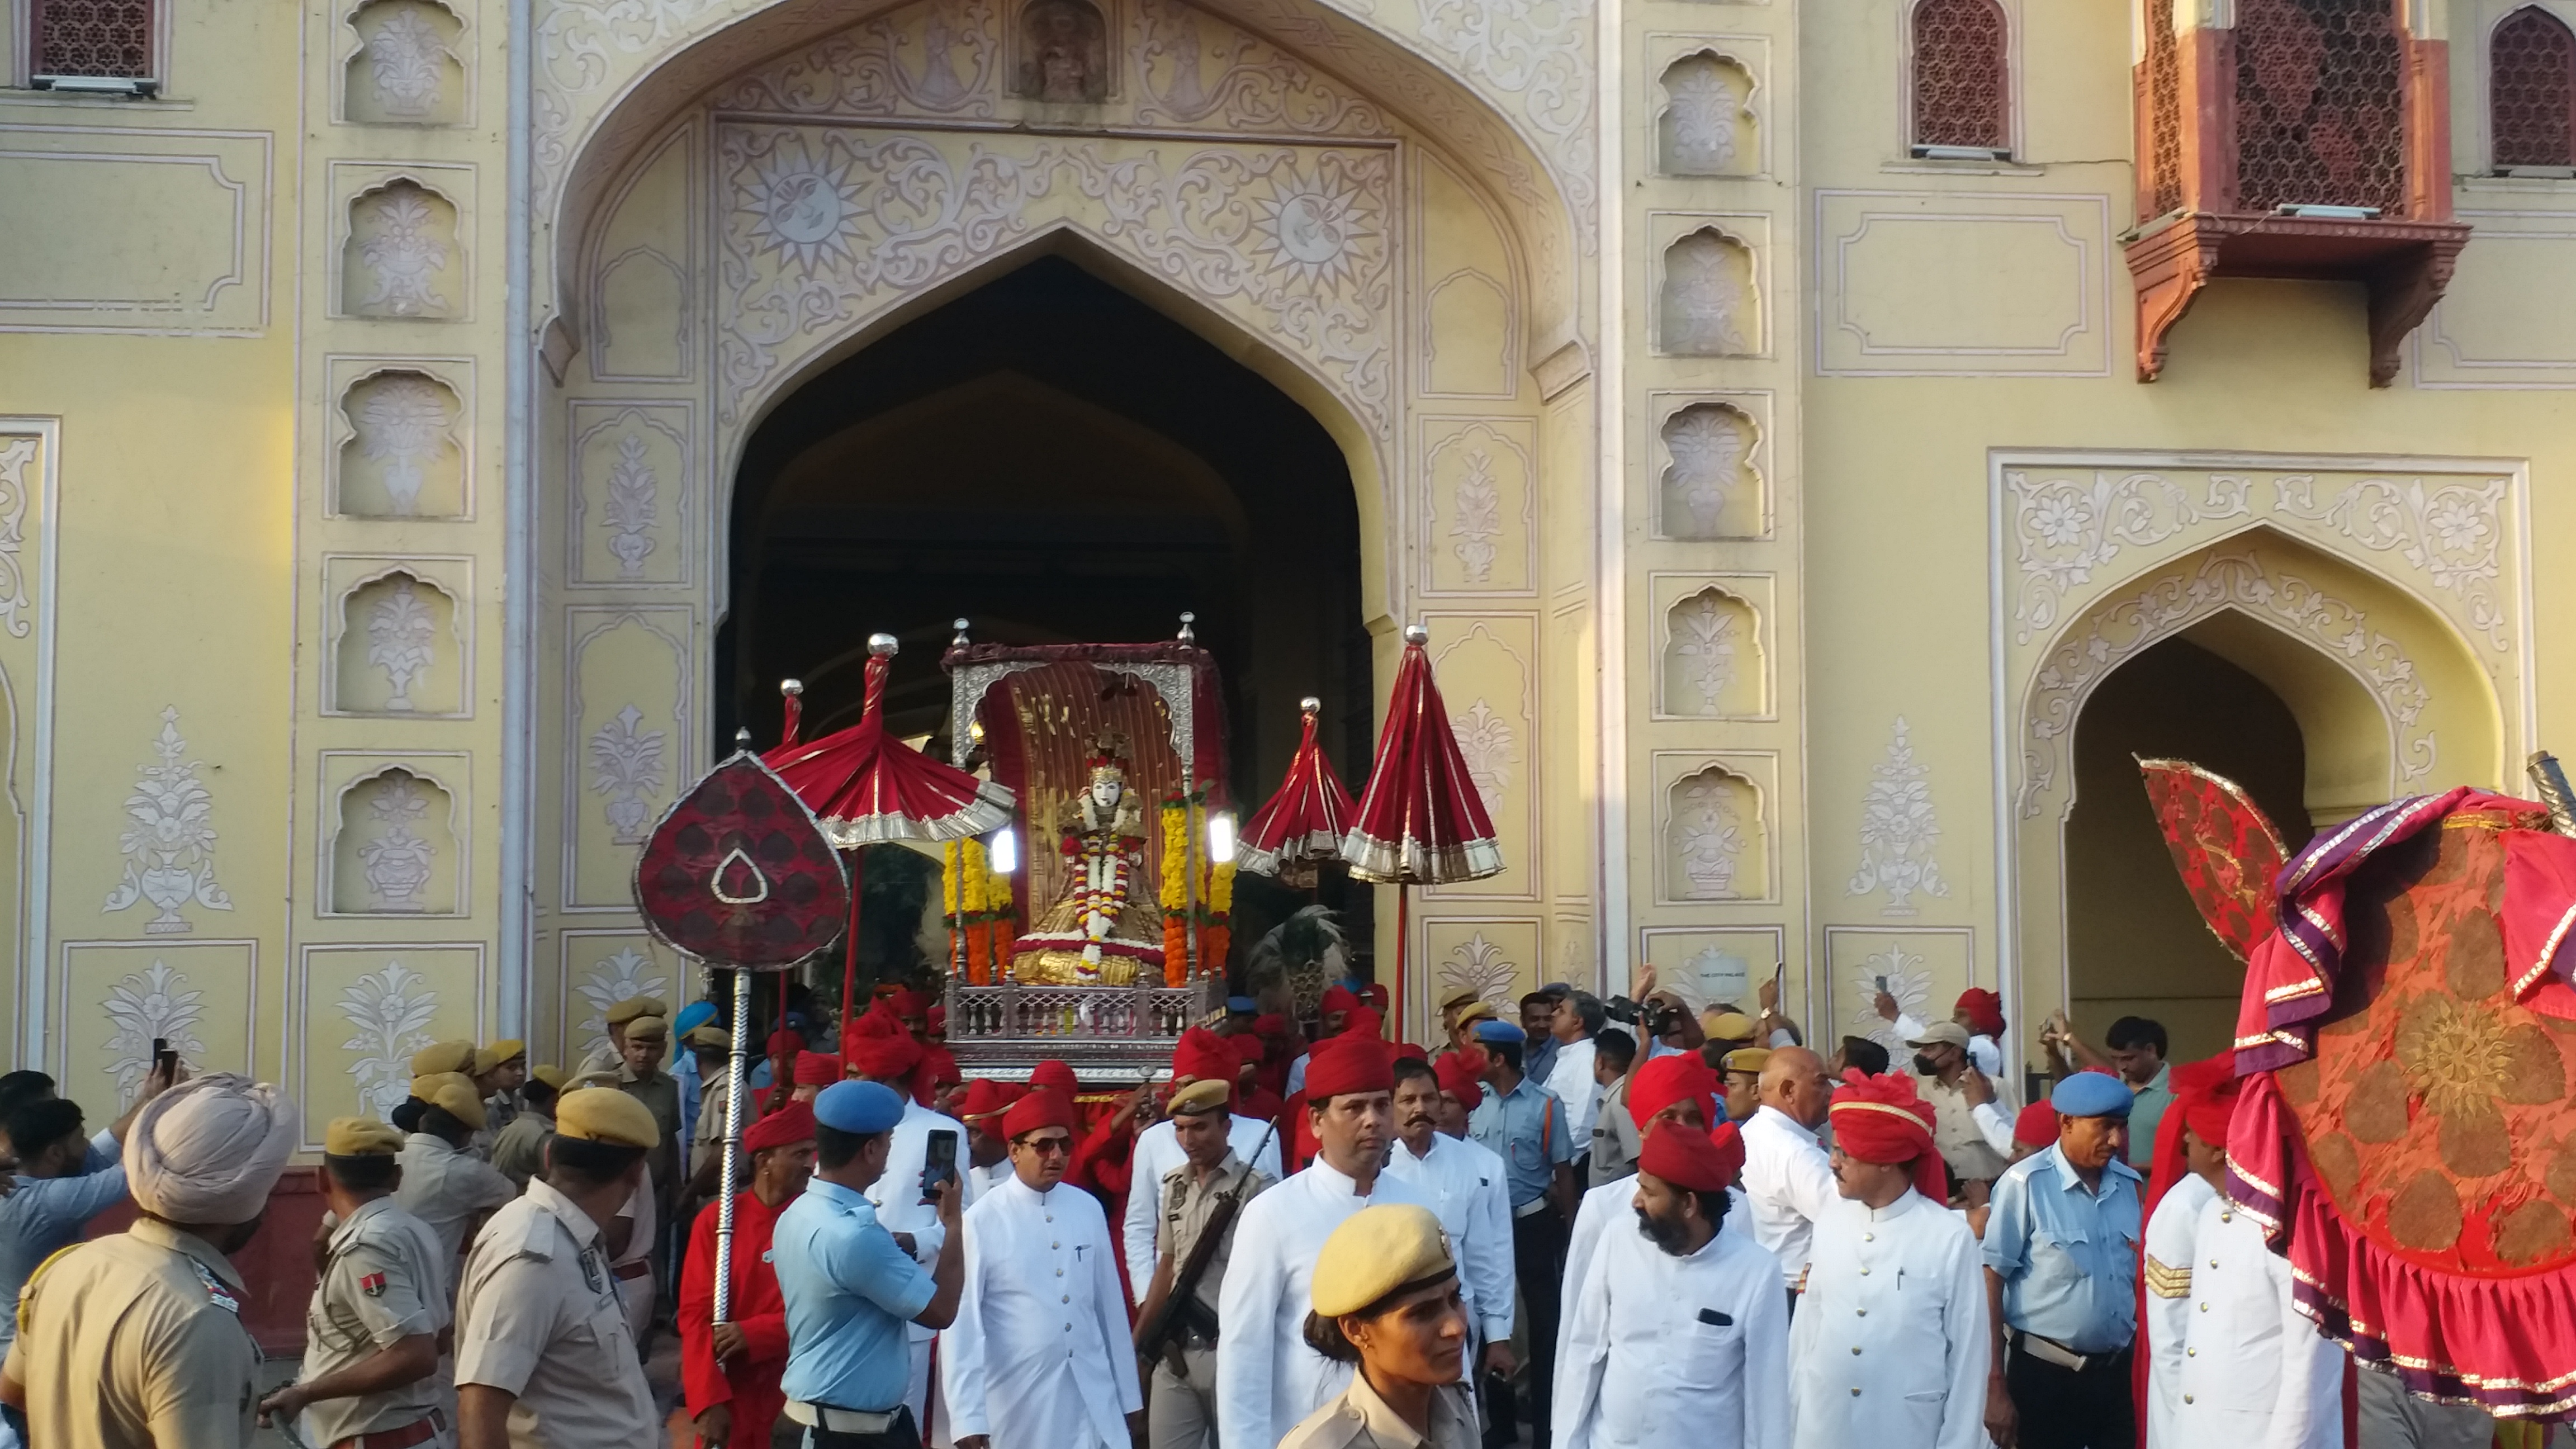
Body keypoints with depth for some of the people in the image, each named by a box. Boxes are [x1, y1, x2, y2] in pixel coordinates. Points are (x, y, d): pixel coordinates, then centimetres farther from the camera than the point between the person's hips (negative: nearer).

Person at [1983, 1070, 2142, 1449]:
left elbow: (2138, 1276, 13)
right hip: (2044, 1374, -4)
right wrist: (1995, 1387, -11)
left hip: (2117, 1371, 4)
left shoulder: (2130, 1183, 3)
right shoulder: (2025, 1183, -12)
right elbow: (1991, 1282, -10)